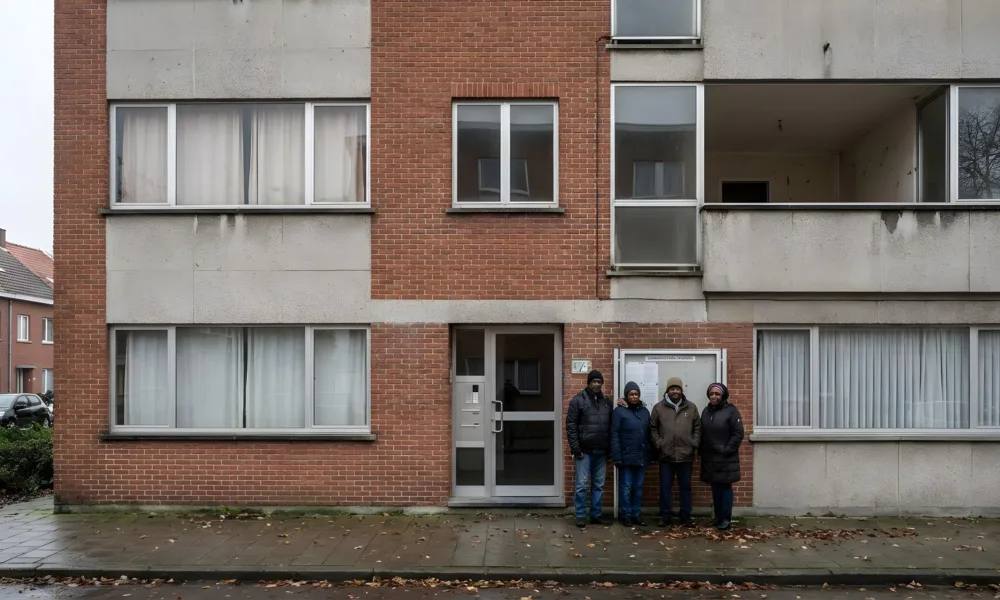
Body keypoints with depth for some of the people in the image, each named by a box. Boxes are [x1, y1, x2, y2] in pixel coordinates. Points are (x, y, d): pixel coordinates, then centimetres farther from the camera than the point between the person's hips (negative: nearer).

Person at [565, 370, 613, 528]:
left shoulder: (607, 401, 11)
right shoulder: (578, 400, -4)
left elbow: (611, 426, 12)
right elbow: (570, 426, -7)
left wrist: (609, 448, 6)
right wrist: (575, 448, -12)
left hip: (601, 451, 5)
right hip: (584, 451, -4)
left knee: (599, 485, 10)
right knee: (581, 485, -1)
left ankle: (596, 515, 19)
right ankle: (581, 516, 7)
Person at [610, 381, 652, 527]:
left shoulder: (645, 411, 11)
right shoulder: (619, 411, -6)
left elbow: (648, 433, 14)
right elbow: (614, 435, -10)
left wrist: (651, 453, 9)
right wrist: (616, 456, -15)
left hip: (642, 457, 5)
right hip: (626, 457, -5)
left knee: (638, 487, 11)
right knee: (626, 487, 2)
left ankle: (636, 514, 20)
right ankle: (625, 515, 11)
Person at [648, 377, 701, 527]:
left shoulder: (691, 408, 7)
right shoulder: (659, 407, 2)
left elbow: (697, 428, 9)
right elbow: (653, 428, 3)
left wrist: (694, 444, -2)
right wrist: (659, 444, -7)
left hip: (686, 455, 1)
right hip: (666, 455, -1)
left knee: (685, 487, 10)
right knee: (665, 487, 5)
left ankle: (686, 516, 20)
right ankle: (665, 516, 14)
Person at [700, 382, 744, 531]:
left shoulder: (731, 411, -8)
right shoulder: (706, 411, 11)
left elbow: (738, 434, -11)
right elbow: (702, 433, 14)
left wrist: (727, 450, -15)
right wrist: (702, 451, 7)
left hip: (726, 458, -5)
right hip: (709, 457, 6)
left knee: (725, 487, -1)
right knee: (715, 488, 11)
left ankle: (726, 519, 5)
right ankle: (718, 517, 19)